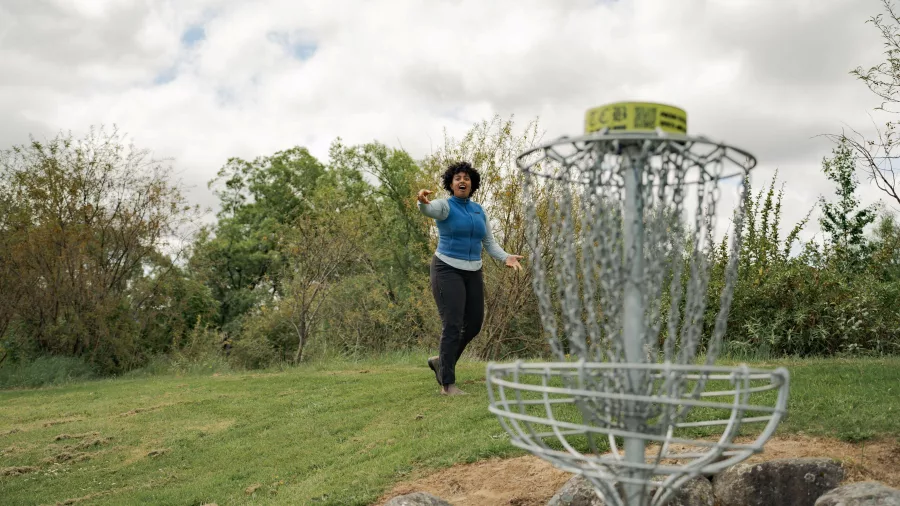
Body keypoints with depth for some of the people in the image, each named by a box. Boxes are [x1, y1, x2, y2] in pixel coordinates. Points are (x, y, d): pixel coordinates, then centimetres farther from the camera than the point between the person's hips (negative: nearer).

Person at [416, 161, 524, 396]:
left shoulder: (479, 210, 11)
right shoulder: (445, 206, -8)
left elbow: (489, 243, 13)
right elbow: (428, 209, -33)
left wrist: (506, 258, -6)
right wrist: (422, 200, -57)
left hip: (472, 273, 7)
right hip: (447, 271, -7)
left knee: (473, 325, 9)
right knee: (452, 325, -13)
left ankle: (441, 361, 30)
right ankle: (447, 384, -8)